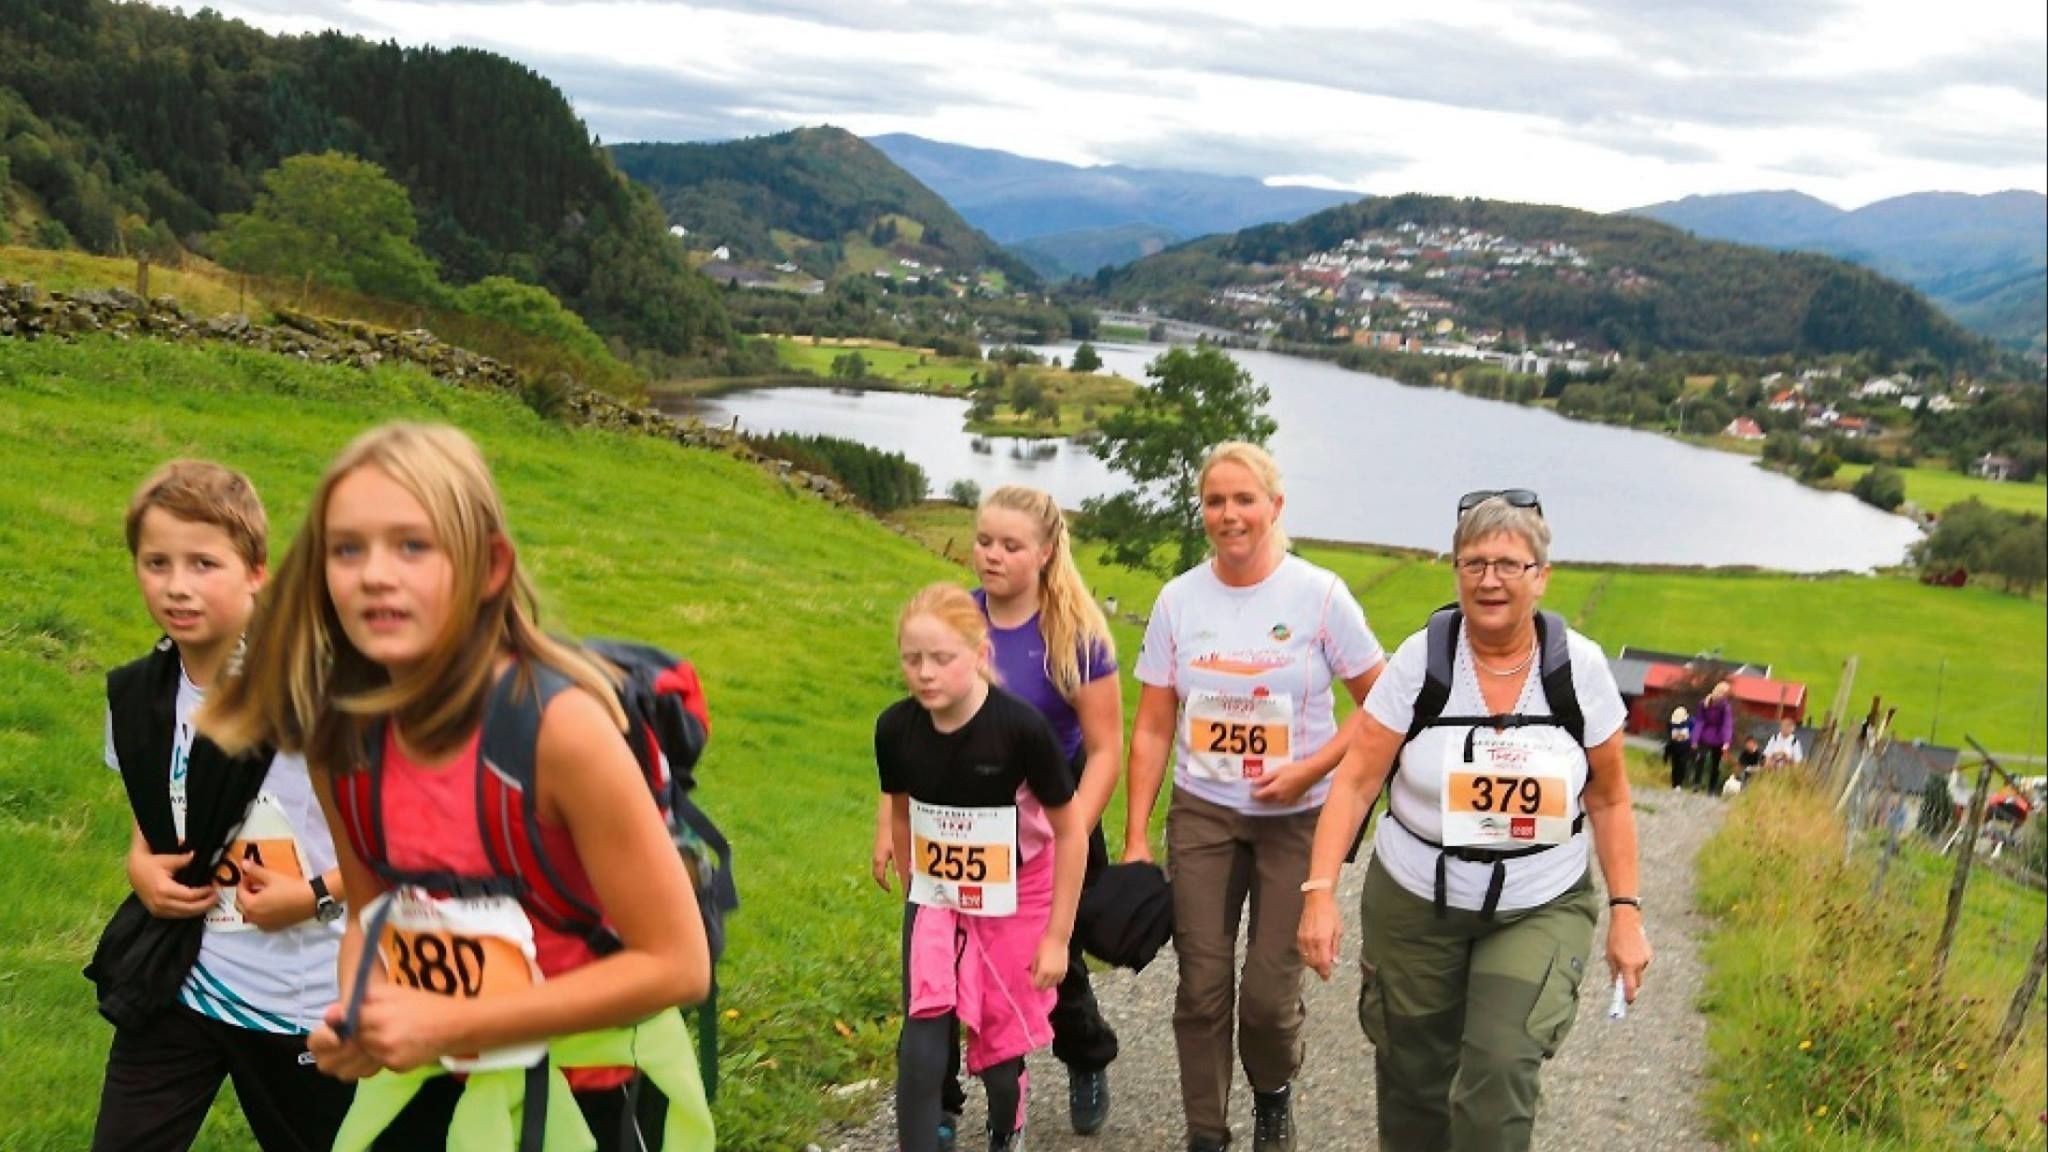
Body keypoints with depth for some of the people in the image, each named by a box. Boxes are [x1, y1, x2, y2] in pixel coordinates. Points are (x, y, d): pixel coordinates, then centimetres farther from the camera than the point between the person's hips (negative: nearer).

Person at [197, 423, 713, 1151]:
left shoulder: (561, 725, -26)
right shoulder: (339, 733, -10)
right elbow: (374, 914, 8)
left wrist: (447, 1020, -23)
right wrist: (357, 1020, -13)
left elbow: (676, 964, -22)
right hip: (427, 1086, 4)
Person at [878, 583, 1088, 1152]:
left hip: (1015, 906, -2)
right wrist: (915, 892, 13)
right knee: (921, 1048, -12)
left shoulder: (1021, 727, -28)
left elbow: (1071, 830, -16)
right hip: (936, 902, 2)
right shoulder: (895, 729, -16)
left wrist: (1057, 934, -11)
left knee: (999, 1052, 11)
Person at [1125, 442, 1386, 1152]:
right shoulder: (1179, 599, -1)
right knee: (1202, 986, 2)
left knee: (1270, 992, 0)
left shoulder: (1319, 595, -9)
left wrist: (1310, 770, -15)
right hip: (1202, 814, 2)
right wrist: (1135, 836, 0)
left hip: (1297, 818, -2)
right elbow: (1153, 729, 2)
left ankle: (1273, 1094, 32)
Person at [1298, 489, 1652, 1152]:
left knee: (1502, 1069, -17)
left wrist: (1626, 912, -1)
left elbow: (1609, 800, 3)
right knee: (1414, 1079, 11)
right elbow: (1356, 782, -10)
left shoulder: (1580, 667, -8)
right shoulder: (1420, 660, -11)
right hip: (1415, 904, 1)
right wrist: (1320, 891, -19)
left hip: (1540, 910, 0)